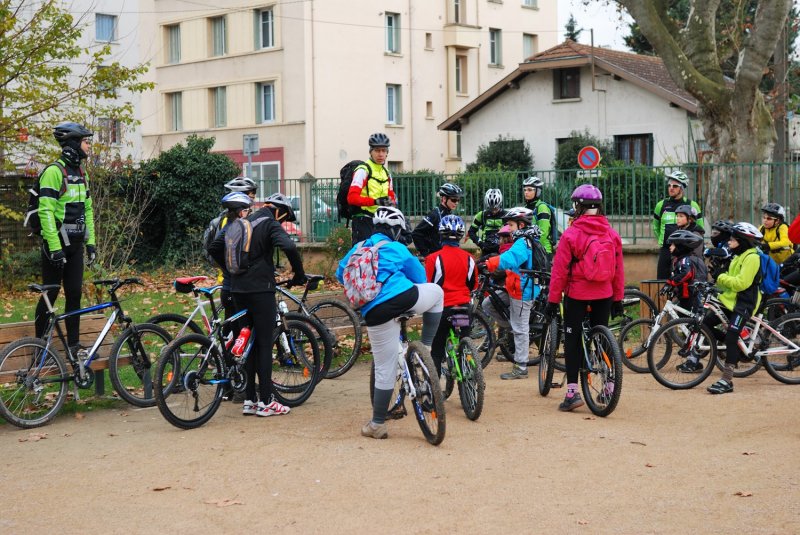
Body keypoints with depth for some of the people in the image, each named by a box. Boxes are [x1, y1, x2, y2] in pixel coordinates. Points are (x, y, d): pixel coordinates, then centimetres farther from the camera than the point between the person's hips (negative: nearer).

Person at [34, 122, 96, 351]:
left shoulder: (81, 173, 12)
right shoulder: (54, 172, -15)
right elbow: (46, 211, -20)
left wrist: (91, 242, 12)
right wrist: (55, 247, -23)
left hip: (75, 244, 7)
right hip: (56, 244, -7)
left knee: (74, 294, 7)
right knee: (50, 295, -1)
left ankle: (74, 344, 13)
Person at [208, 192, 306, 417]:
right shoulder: (271, 224, -7)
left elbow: (214, 247, 16)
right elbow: (289, 247, -24)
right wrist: (299, 274, -12)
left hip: (238, 289, 7)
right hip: (261, 289, -7)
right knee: (264, 344, -2)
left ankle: (249, 401, 13)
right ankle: (266, 401, -2)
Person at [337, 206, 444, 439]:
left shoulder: (357, 249, 22)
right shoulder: (397, 249, 13)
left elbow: (341, 274, 36)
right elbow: (419, 278, 23)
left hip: (375, 313, 3)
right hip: (404, 298, -3)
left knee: (384, 370, 12)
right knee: (436, 291, 28)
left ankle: (377, 424, 15)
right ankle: (426, 348, 22)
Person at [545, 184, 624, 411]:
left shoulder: (571, 234, -11)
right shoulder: (612, 234, 2)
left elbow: (560, 270, -10)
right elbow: (619, 269, 7)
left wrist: (553, 299, -4)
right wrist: (618, 298, 15)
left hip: (577, 294, -4)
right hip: (604, 295, 4)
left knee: (573, 340, 3)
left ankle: (572, 392, -1)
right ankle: (608, 387, 16)